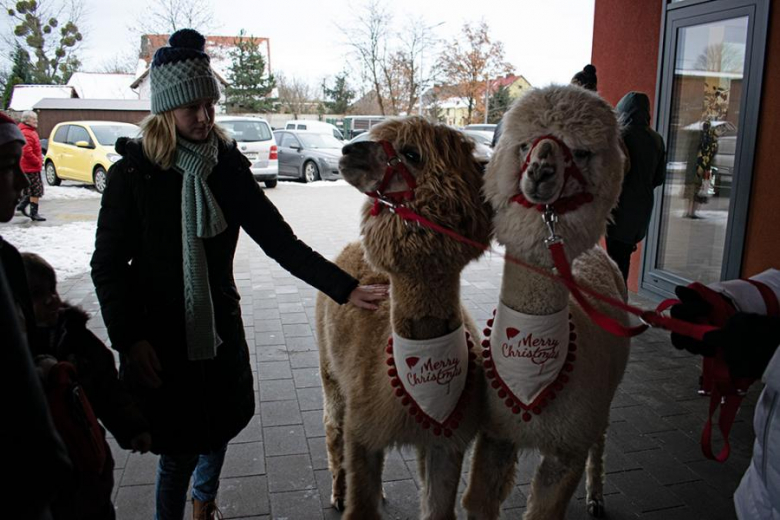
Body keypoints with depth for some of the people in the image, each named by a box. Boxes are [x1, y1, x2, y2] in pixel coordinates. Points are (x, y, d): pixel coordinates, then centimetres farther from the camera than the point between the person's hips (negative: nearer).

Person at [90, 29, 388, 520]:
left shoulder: (227, 164, -3)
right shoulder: (133, 172, -11)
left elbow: (278, 239, -8)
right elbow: (108, 266, -7)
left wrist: (346, 287, -16)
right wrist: (130, 338, -14)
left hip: (220, 325, 4)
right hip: (159, 335, -3)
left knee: (220, 427, 17)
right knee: (179, 447, 5)